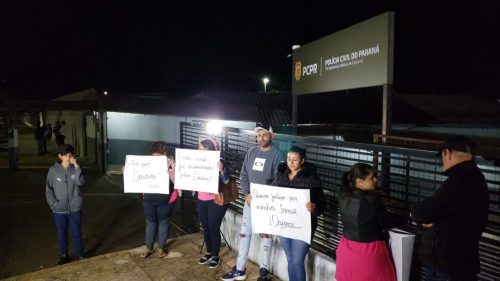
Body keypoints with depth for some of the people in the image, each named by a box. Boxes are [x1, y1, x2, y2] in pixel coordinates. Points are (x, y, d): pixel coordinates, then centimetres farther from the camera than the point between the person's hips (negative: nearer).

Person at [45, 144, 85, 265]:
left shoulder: (75, 168, -5)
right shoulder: (53, 170, -6)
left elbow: (80, 182, -21)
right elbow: (48, 188, 0)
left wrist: (76, 166, -26)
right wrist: (53, 203, -9)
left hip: (75, 208, 0)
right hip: (59, 209, 1)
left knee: (77, 233, 10)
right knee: (61, 233, 15)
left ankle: (80, 255, 24)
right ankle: (64, 255, 34)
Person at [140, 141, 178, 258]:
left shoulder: (171, 163, -11)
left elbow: (177, 181, -16)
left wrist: (171, 173, -33)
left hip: (166, 201, -3)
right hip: (149, 200, 4)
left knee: (163, 223, 11)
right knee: (150, 223, 15)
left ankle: (161, 248, 29)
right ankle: (149, 248, 31)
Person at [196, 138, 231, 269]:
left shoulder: (218, 163, -13)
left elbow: (226, 181, -17)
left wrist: (222, 169, -36)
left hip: (215, 201, -6)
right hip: (201, 200, 6)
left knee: (214, 229, 3)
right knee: (205, 228, 15)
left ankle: (216, 256, 20)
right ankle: (209, 253, 33)